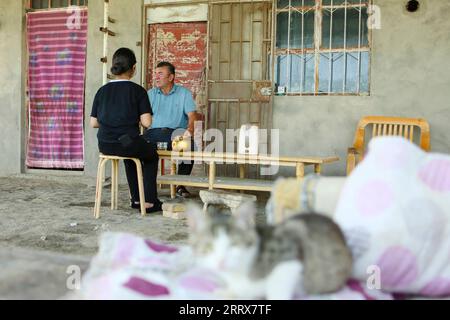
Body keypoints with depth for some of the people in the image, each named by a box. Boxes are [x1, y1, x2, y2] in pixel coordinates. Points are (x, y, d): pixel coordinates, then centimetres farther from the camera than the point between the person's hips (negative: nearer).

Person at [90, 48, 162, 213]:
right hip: (128, 142, -5)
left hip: (105, 146, 5)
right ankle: (149, 201, 24)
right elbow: (146, 123, -13)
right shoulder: (138, 91, -7)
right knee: (151, 155, 27)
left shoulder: (102, 91, 5)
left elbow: (93, 123, 5)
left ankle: (136, 199, 39)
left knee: (130, 155, 37)